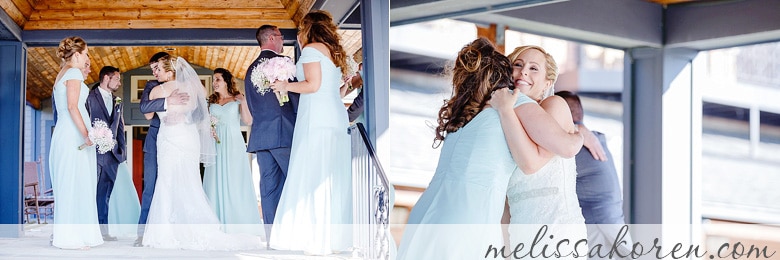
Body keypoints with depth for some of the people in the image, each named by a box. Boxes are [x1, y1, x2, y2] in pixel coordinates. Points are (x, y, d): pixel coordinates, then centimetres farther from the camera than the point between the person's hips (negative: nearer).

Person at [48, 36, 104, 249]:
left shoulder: (61, 75, 21)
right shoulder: (74, 73, -8)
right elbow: (72, 106, -18)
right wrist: (86, 134, -22)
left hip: (64, 134, 10)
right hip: (74, 134, -10)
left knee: (67, 185, 10)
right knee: (75, 184, -9)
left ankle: (62, 233, 13)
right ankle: (70, 237, -8)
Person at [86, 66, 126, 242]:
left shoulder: (117, 103, 19)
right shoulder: (90, 97, -2)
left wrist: (122, 151, 11)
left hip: (111, 154, 6)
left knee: (105, 194, 7)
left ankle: (103, 230, 8)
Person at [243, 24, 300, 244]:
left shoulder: (251, 69, 17)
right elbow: (295, 96, -7)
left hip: (259, 135, 7)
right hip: (284, 133, -7)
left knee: (269, 188, 4)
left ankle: (272, 237, 2)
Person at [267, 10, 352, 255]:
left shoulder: (312, 49, -4)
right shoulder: (334, 51, 19)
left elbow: (313, 85, -12)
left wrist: (286, 85, 1)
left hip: (317, 118, -8)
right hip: (337, 117, 8)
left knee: (313, 175, -6)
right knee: (333, 177, 8)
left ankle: (320, 241, -8)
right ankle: (337, 236, 9)